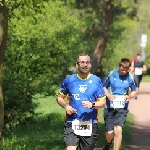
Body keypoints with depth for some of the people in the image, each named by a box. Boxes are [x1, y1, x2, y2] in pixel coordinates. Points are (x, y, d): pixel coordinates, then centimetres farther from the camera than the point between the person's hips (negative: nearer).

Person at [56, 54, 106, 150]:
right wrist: (66, 106, -6)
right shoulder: (69, 80, 4)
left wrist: (92, 105, -18)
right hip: (72, 124, -1)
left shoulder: (96, 81, 2)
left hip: (90, 125, 1)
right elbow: (59, 97, 14)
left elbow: (103, 102, 2)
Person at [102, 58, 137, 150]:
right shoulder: (111, 74, -4)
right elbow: (104, 87, 7)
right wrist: (108, 95, -12)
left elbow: (134, 91, 13)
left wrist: (130, 96, -9)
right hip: (109, 107, 0)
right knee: (109, 133, 4)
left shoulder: (130, 77, -1)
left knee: (118, 130, -20)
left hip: (122, 108, 0)